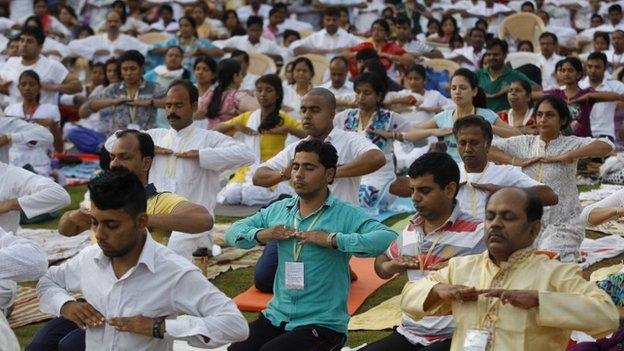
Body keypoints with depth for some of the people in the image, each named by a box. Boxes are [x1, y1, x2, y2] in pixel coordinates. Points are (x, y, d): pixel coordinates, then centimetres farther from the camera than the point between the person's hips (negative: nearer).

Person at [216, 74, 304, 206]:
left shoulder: (284, 119, 4)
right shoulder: (247, 117, 13)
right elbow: (216, 130, 15)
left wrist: (286, 129, -16)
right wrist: (234, 125, -2)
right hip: (247, 170, 3)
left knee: (251, 195, -32)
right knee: (230, 196, -25)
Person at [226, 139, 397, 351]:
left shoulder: (346, 216, -8)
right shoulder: (278, 210, 10)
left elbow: (389, 239, -23)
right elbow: (233, 232, 16)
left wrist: (333, 240, -27)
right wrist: (260, 235, -6)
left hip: (323, 324, -5)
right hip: (276, 316, 5)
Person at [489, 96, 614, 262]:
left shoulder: (570, 143, -1)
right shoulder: (524, 143, 8)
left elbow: (607, 146, -17)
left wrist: (563, 157, -19)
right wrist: (516, 161, -8)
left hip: (563, 225, -3)